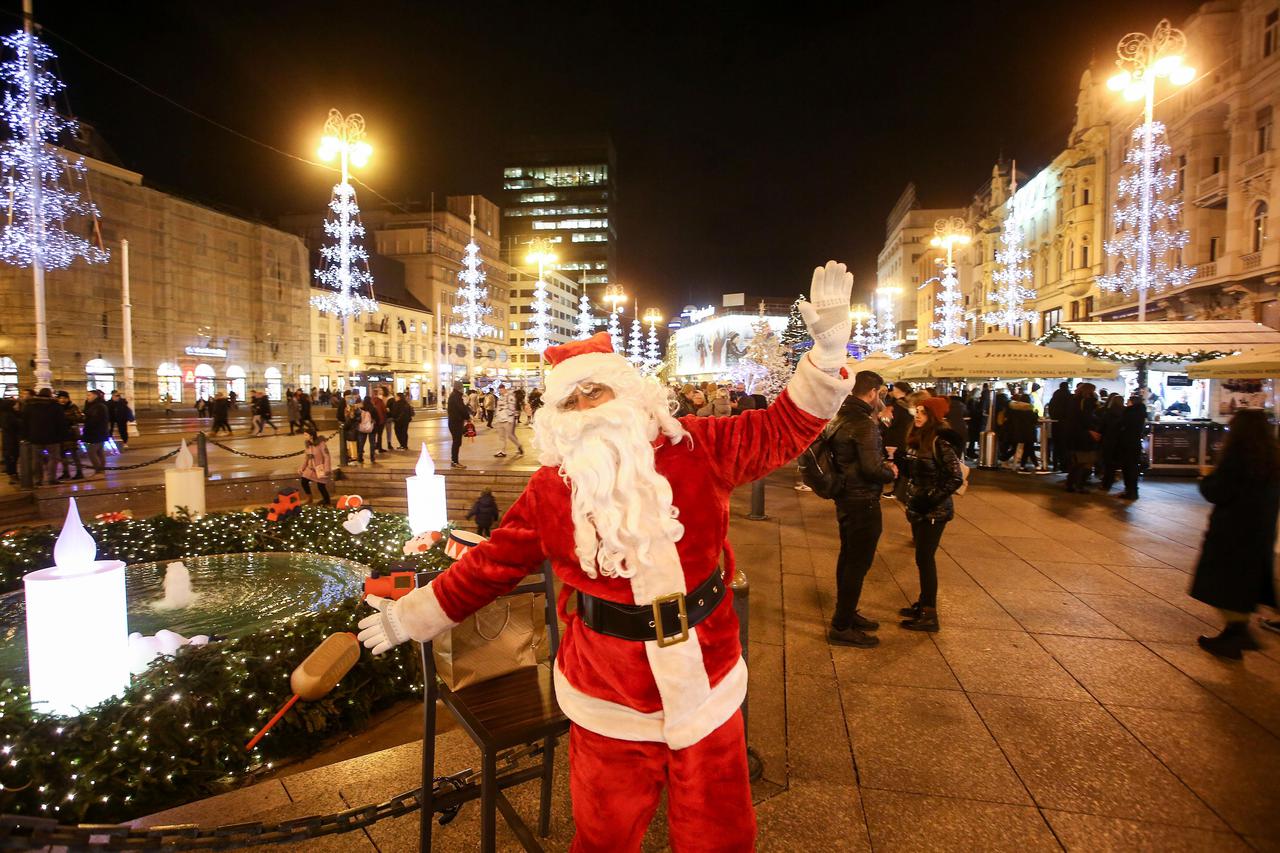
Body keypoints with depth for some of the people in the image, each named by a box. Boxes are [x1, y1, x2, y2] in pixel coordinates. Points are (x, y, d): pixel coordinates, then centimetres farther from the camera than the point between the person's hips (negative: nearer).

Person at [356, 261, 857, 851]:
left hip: (706, 690, 1)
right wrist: (408, 616, 8)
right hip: (608, 708, 0)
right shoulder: (549, 490, -7)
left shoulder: (696, 449, -9)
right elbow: (489, 566, 3)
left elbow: (783, 428, -7)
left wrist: (827, 351, -18)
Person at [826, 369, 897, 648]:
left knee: (848, 557, 19)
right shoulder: (864, 423, -21)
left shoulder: (840, 418, 8)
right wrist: (891, 473, -6)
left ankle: (846, 613, 33)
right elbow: (872, 468, -26)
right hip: (862, 501, -10)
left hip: (845, 497, 10)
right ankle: (841, 627, 6)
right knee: (859, 562, -1)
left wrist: (882, 463, 11)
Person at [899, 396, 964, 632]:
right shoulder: (917, 439, 7)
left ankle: (929, 615, 6)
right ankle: (923, 603, 27)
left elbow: (956, 478, -20)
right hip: (917, 509, 8)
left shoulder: (941, 442, -18)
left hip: (934, 511, -8)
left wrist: (931, 499, -19)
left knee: (925, 558, -3)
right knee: (923, 557, 15)